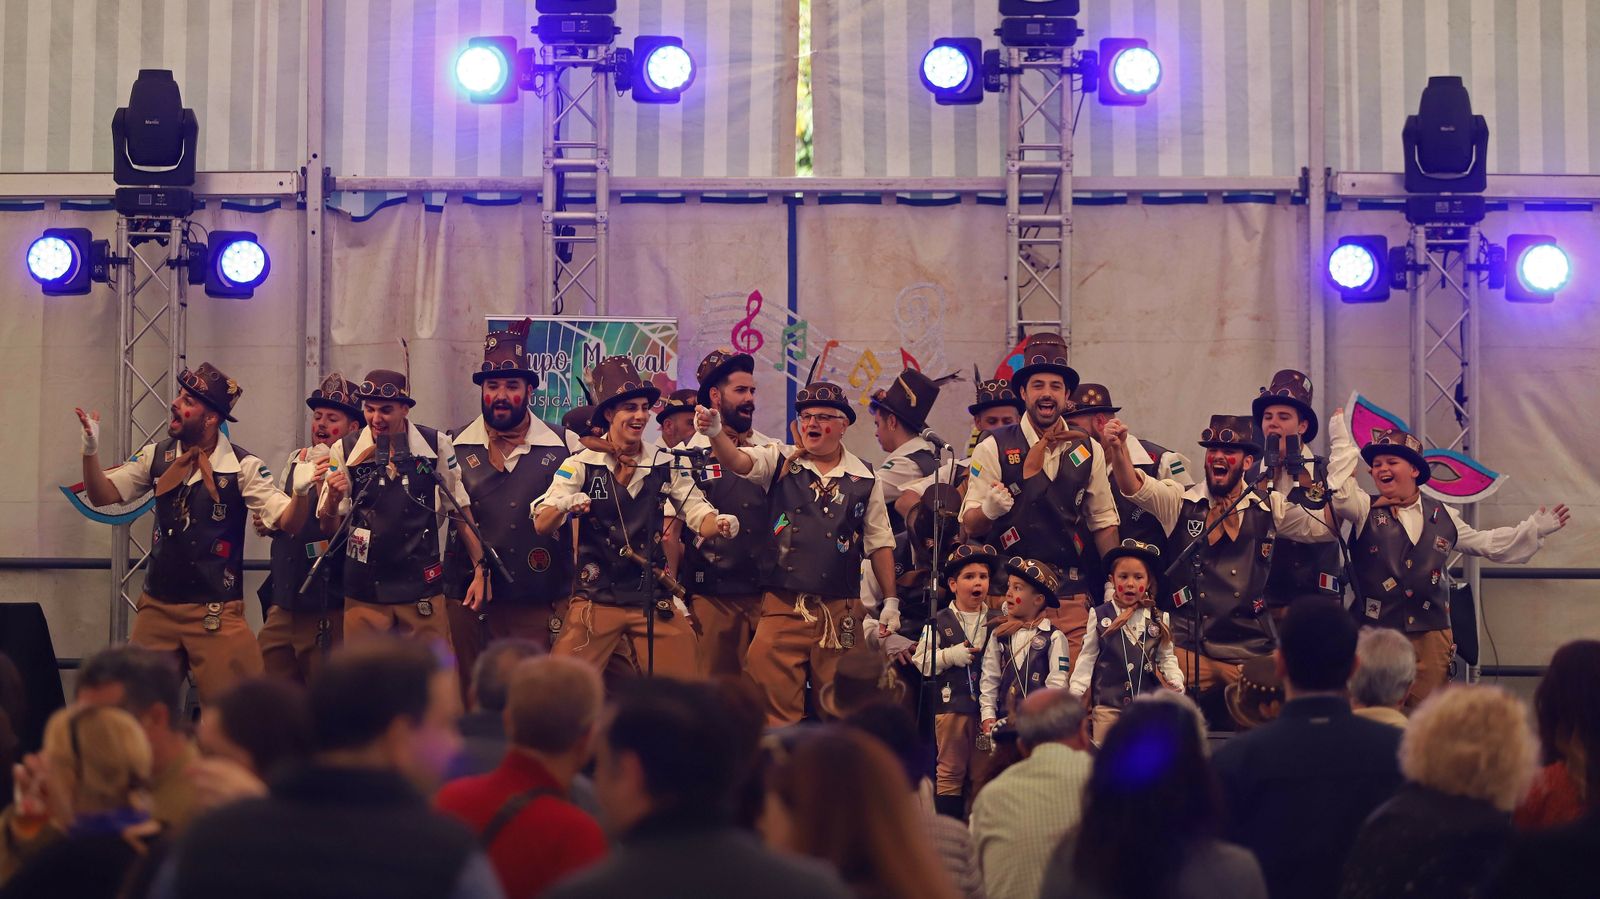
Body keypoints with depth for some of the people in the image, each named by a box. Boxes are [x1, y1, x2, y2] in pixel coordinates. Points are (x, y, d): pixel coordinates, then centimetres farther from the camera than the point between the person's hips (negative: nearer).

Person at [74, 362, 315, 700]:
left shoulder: (242, 466, -9)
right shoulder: (157, 456, 3)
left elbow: (288, 523, -13)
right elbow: (102, 495, 5)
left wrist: (301, 491, -33)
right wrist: (91, 452, -12)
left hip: (216, 612, -4)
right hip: (157, 606, 4)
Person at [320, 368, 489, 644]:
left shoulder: (436, 445, -1)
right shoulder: (344, 451, -1)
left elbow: (461, 513, 7)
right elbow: (330, 529, 3)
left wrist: (480, 570, 3)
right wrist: (333, 499, -18)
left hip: (423, 588, 0)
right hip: (365, 593, 0)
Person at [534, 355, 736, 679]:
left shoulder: (666, 464, 3)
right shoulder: (581, 464, -5)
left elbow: (697, 513, 7)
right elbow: (542, 525, -12)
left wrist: (719, 524, -16)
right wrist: (563, 506, -34)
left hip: (654, 600, 2)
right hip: (596, 601, -2)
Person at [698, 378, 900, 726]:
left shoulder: (865, 479, 8)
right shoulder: (780, 462, 5)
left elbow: (879, 543, 12)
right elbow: (739, 461, -14)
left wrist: (891, 601, 8)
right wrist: (716, 433, -34)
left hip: (841, 612, 1)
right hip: (782, 607, -1)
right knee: (775, 701, -3)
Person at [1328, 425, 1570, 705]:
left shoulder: (1443, 516, 13)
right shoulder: (1366, 509, 3)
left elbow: (1485, 543, 22)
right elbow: (1341, 490, -16)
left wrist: (1535, 528, 18)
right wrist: (1343, 436, -16)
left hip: (1431, 636, 3)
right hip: (1376, 633, -3)